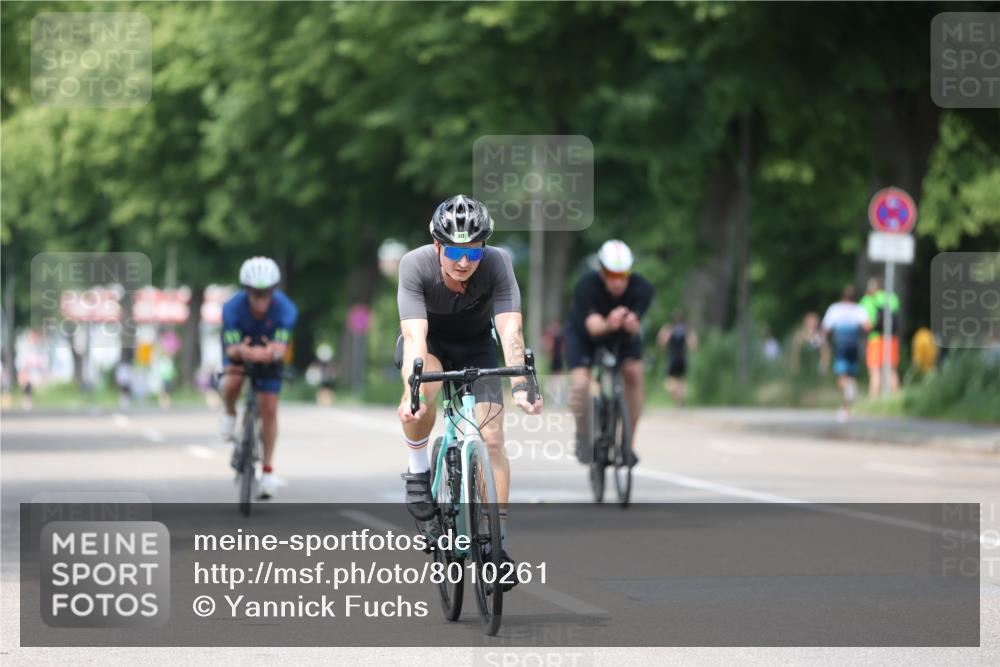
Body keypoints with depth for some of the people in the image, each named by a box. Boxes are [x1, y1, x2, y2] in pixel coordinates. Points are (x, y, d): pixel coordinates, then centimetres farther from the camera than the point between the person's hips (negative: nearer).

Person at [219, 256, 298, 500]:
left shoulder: (285, 309, -34)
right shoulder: (233, 307, -34)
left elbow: (280, 348, -41)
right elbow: (231, 349, -38)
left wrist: (270, 353, -62)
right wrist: (241, 352, -60)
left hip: (268, 352, 1)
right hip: (239, 350, 0)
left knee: (269, 409, -6)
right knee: (231, 383, -31)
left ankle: (268, 470, 8)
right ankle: (229, 415, 5)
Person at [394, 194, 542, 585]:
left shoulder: (497, 264, -30)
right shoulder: (415, 265, -32)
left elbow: (510, 330, -37)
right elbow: (415, 335, -41)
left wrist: (520, 385, -52)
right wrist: (412, 393, -55)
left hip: (476, 344, 1)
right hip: (430, 340, -1)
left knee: (492, 438, -11)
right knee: (420, 402, -35)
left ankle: (497, 542, -2)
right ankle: (418, 469, -7)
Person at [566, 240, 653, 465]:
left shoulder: (641, 289, -30)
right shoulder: (586, 286, -36)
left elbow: (633, 329, -40)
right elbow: (594, 327, -46)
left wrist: (631, 324, -64)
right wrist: (609, 325, -69)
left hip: (622, 336, 2)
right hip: (583, 334, -2)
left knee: (634, 375, -21)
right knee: (580, 385, -22)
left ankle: (628, 444, -6)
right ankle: (583, 435, 8)